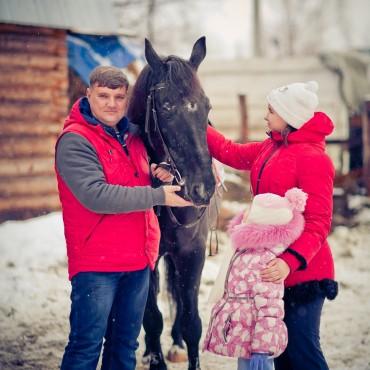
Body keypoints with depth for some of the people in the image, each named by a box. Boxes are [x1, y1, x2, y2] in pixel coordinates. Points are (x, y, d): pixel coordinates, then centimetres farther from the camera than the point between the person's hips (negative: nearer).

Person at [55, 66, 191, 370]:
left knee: (125, 344, 15)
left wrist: (159, 175, 0)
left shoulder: (133, 136, 11)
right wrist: (158, 196, -22)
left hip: (139, 259, 7)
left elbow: (140, 180, 26)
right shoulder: (75, 141, -13)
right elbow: (96, 196, -23)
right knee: (87, 345, -4)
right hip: (95, 264, -7)